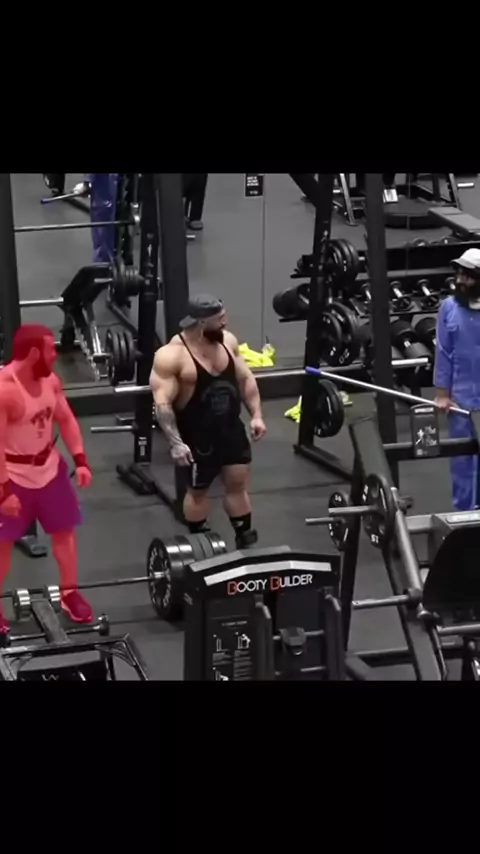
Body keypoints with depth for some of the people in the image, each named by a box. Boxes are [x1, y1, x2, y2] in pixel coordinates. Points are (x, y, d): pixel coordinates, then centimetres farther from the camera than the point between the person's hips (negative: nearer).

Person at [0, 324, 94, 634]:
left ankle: (70, 593, 32)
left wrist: (81, 460, -4)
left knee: (65, 530, 16)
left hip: (50, 467, 7)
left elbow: (66, 419, 5)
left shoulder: (51, 379, -6)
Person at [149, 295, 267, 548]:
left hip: (231, 427, 5)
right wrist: (176, 443, -27)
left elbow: (245, 379, 9)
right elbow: (163, 403, -23)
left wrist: (256, 415, 1)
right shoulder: (171, 356, -22)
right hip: (197, 435, -5)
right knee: (198, 490, 10)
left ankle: (245, 541, 21)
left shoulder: (227, 341, -2)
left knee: (238, 483, 10)